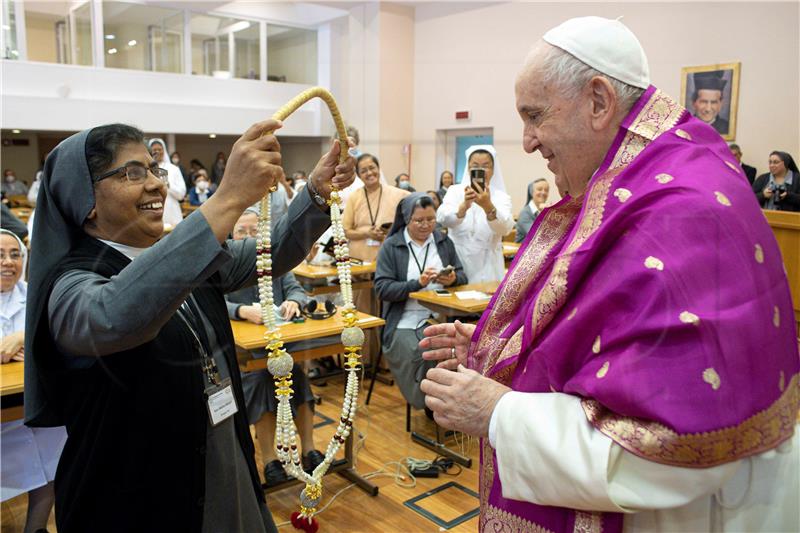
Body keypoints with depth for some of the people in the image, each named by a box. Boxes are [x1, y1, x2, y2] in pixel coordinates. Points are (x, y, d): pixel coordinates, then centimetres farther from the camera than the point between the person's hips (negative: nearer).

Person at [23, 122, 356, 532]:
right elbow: (115, 317, -43)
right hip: (141, 499, -6)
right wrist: (229, 198, -50)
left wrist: (318, 192, -16)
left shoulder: (181, 254, 4)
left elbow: (270, 255, 2)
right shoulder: (71, 284, -20)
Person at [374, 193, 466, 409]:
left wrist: (453, 279, -9)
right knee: (416, 355, -29)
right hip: (406, 320, -2)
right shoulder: (391, 246, 3)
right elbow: (382, 288, -6)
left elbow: (463, 276, 15)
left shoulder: (444, 242, 14)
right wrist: (418, 283, -17)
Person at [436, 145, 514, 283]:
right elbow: (442, 219, -18)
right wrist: (464, 206, -37)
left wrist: (488, 207, -38)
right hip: (456, 262, 0)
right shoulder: (455, 191, 1)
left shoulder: (501, 197, 0)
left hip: (487, 266, 0)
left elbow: (505, 228, -20)